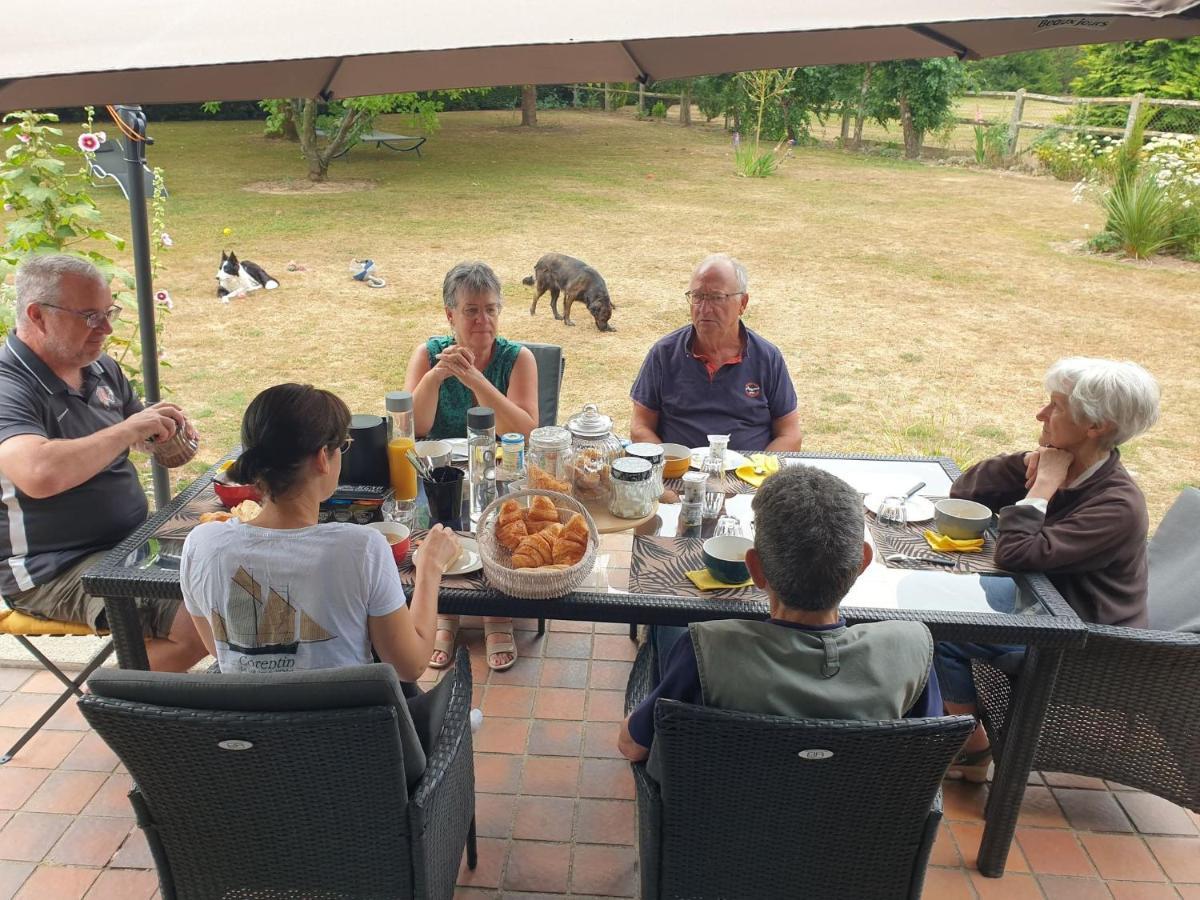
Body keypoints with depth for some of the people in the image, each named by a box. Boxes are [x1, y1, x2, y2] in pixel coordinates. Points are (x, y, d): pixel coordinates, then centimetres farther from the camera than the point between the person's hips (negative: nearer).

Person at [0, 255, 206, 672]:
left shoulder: (101, 368, 7)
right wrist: (127, 430, -25)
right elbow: (39, 474, -38)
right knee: (202, 623, -25)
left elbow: (154, 444, 18)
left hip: (133, 541, 9)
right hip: (55, 571, -8)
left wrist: (168, 430, -6)